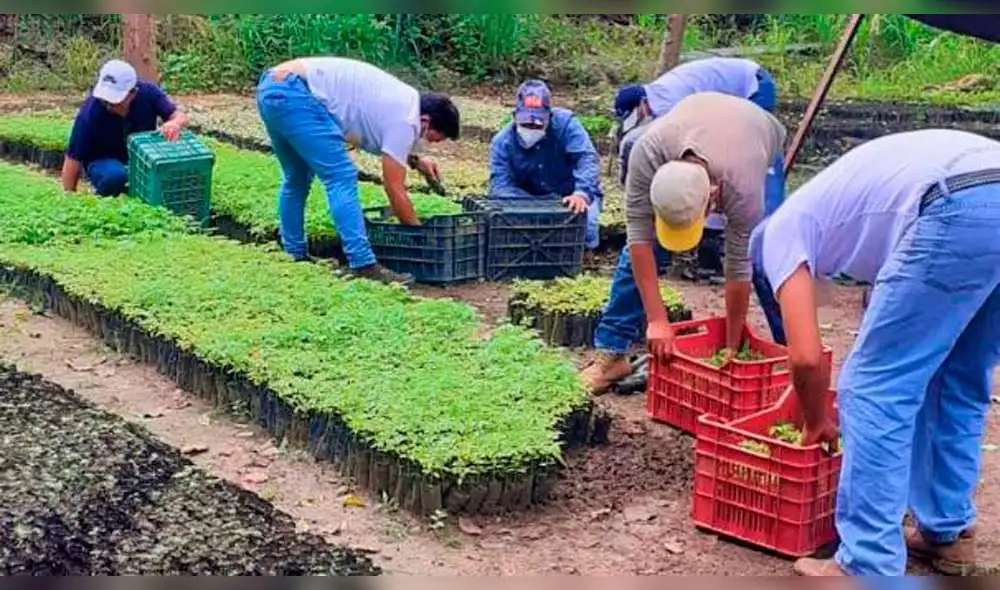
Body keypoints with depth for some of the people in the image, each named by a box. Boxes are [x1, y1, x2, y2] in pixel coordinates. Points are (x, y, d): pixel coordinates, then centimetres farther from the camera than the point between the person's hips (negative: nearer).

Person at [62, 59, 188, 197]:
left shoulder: (148, 92, -21)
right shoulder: (89, 113, -28)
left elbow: (179, 115, -14)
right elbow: (73, 159, -22)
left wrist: (175, 123, -40)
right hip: (105, 162, -3)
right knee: (115, 174, -38)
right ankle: (102, 200, -5)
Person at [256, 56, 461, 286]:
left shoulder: (403, 99, 18)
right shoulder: (405, 120, -8)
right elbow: (394, 189, -6)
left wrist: (414, 160, 24)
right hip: (293, 94, -11)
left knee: (296, 179, 22)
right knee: (342, 178, -10)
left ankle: (295, 256, 30)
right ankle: (364, 265, -13)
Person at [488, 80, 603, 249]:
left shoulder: (565, 123, -16)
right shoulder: (502, 142, -11)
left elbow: (587, 158, -26)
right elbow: (500, 186, -19)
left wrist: (582, 194, -46)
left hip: (572, 199, -1)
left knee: (585, 233, -29)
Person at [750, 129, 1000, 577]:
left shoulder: (782, 230, 18)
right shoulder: (835, 201, 39)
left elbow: (806, 357, 8)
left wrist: (815, 424, 27)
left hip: (961, 208, -9)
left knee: (873, 390, 3)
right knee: (960, 386, 24)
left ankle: (869, 570, 5)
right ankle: (948, 535, 34)